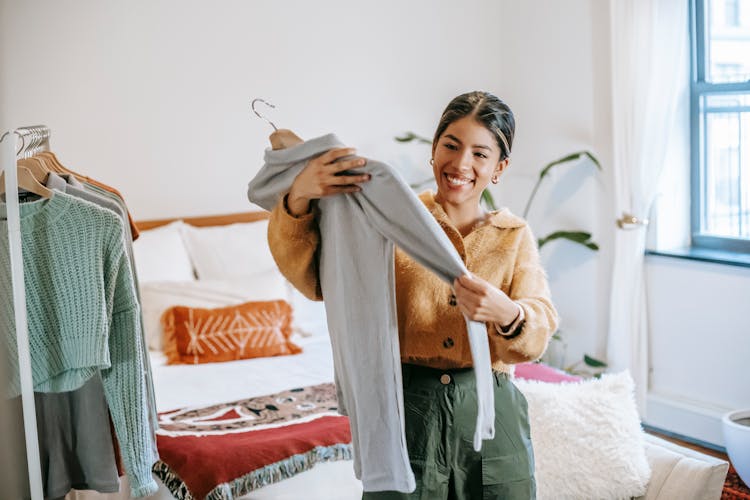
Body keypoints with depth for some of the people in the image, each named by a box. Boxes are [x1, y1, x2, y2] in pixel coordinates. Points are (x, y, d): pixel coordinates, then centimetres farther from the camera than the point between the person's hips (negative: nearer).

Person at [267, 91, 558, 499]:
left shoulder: (516, 236, 7)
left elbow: (540, 332, -6)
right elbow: (314, 278, -12)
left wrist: (506, 314, -30)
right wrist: (298, 199, -29)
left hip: (492, 418, 2)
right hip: (407, 410, -2)